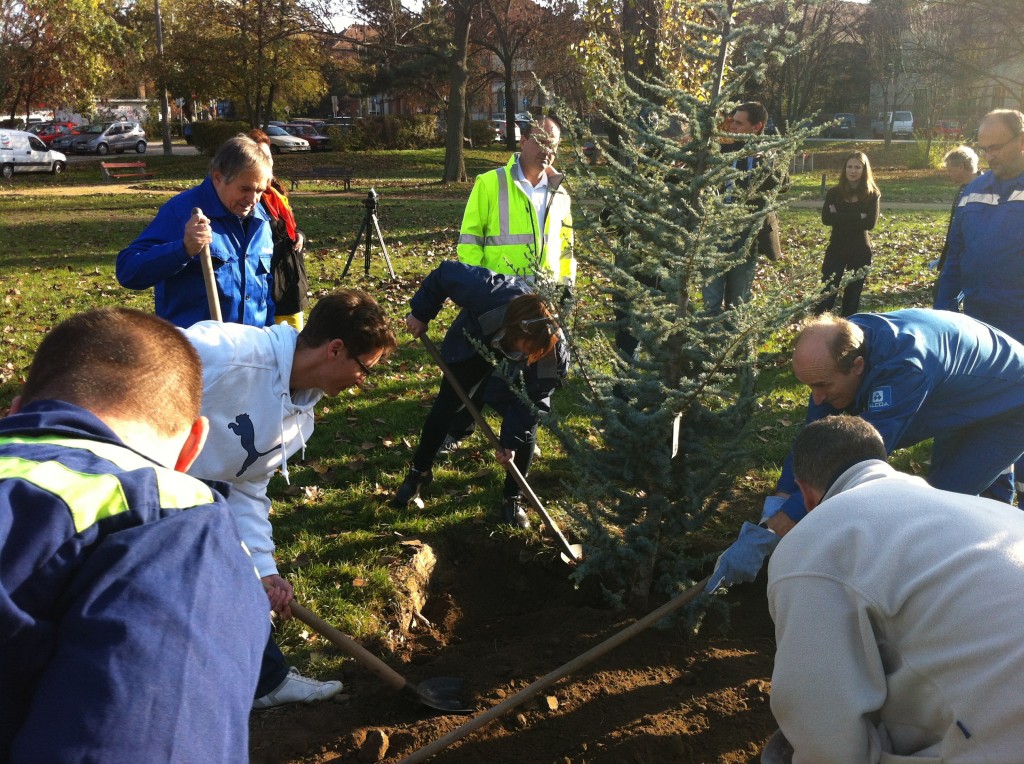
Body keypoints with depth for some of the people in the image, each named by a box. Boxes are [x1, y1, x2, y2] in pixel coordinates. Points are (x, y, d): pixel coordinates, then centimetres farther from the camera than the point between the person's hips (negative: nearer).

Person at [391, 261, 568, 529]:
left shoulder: (553, 353, -40)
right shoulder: (488, 293, -47)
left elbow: (531, 397, -25)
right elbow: (445, 273, -29)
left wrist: (512, 439, -26)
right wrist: (420, 313, -18)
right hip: (473, 344, 0)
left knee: (526, 422, -11)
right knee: (445, 409, 5)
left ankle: (512, 498, 11)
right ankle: (420, 472, 31)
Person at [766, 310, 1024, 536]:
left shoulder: (902, 366, -45)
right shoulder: (842, 343, -21)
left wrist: (794, 513, -41)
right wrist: (783, 494, -20)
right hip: (966, 403, 8)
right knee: (940, 482, 22)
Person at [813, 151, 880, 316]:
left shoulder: (872, 194, -1)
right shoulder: (834, 192, 0)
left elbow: (870, 223, -14)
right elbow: (827, 218, -15)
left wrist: (840, 217, -15)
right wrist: (858, 216, -18)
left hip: (860, 251, 0)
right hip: (836, 248, 0)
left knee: (853, 295, 8)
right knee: (827, 292, -6)